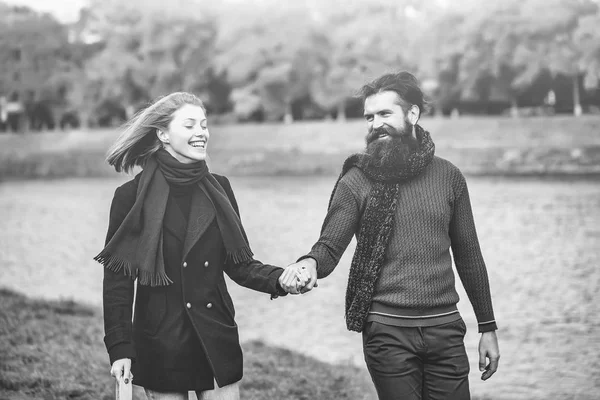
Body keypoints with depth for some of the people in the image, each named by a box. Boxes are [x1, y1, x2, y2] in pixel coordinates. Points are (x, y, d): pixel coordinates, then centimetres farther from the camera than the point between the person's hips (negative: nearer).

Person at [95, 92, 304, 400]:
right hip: (160, 346, -3)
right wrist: (119, 348, -7)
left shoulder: (218, 189, 5)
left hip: (216, 340, 3)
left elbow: (239, 265, 8)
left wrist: (281, 280, -10)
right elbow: (117, 279, -3)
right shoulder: (132, 196, -5)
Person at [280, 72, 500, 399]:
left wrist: (487, 328, 11)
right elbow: (329, 247, -8)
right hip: (388, 332, -2)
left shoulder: (448, 176, 6)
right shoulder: (356, 182, -1)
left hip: (445, 328, 2)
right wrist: (309, 263, -32)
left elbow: (468, 255, 11)